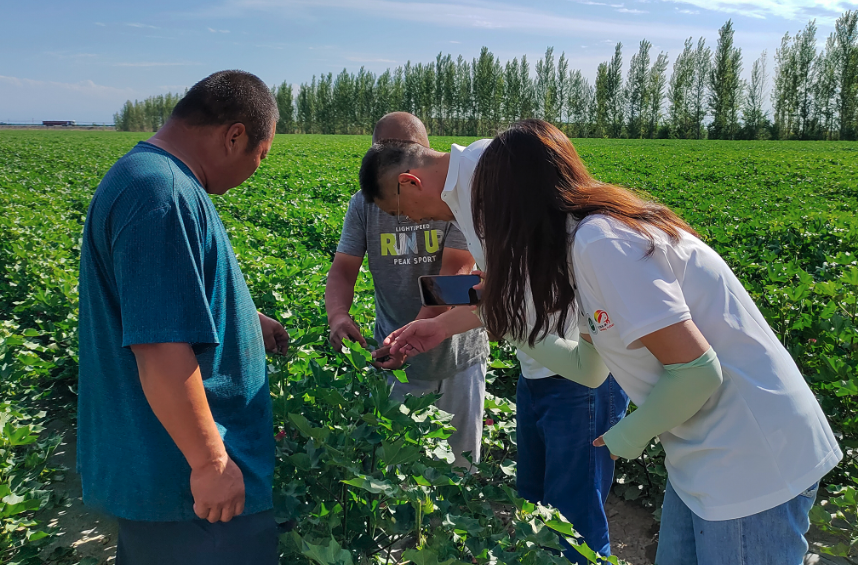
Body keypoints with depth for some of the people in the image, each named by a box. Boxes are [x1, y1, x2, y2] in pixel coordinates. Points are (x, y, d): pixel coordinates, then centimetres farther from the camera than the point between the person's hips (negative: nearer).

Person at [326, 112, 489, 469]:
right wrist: (338, 315, -27)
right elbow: (343, 270, -4)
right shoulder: (364, 203, -2)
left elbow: (455, 275, -20)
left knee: (463, 460, 16)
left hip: (458, 354, -1)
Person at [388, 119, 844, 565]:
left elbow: (696, 370, -24)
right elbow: (588, 367, 11)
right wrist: (507, 319, 13)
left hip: (754, 462, -9)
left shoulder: (601, 241, -22)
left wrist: (629, 436, -8)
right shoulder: (581, 243, 7)